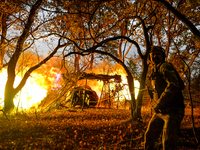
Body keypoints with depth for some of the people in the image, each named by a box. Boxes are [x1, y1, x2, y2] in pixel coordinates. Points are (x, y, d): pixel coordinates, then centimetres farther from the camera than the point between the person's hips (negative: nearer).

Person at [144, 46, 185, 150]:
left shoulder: (165, 66, -8)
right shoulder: (155, 71, 20)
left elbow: (174, 86, -24)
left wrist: (158, 103, -18)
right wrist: (154, 103, 13)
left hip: (172, 111, -9)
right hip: (159, 112, 9)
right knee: (149, 137, 15)